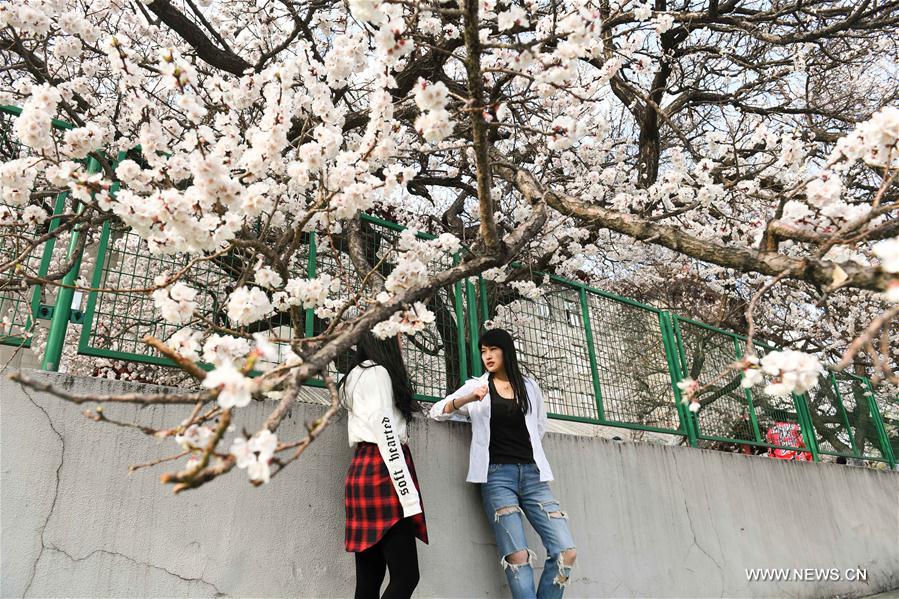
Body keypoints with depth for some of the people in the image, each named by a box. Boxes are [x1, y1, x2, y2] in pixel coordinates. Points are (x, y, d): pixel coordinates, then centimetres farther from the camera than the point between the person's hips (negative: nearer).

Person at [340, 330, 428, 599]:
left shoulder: (357, 375, 24)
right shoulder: (378, 372, -5)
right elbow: (384, 431, -15)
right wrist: (408, 494, -19)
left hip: (363, 469, 10)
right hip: (382, 471, -10)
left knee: (370, 577, 6)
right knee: (406, 576, -10)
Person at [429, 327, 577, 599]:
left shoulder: (529, 386, 15)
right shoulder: (476, 386, 11)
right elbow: (436, 412, 3)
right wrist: (465, 400, -14)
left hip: (532, 474, 3)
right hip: (497, 475, -2)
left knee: (565, 551, -7)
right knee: (518, 556, -15)